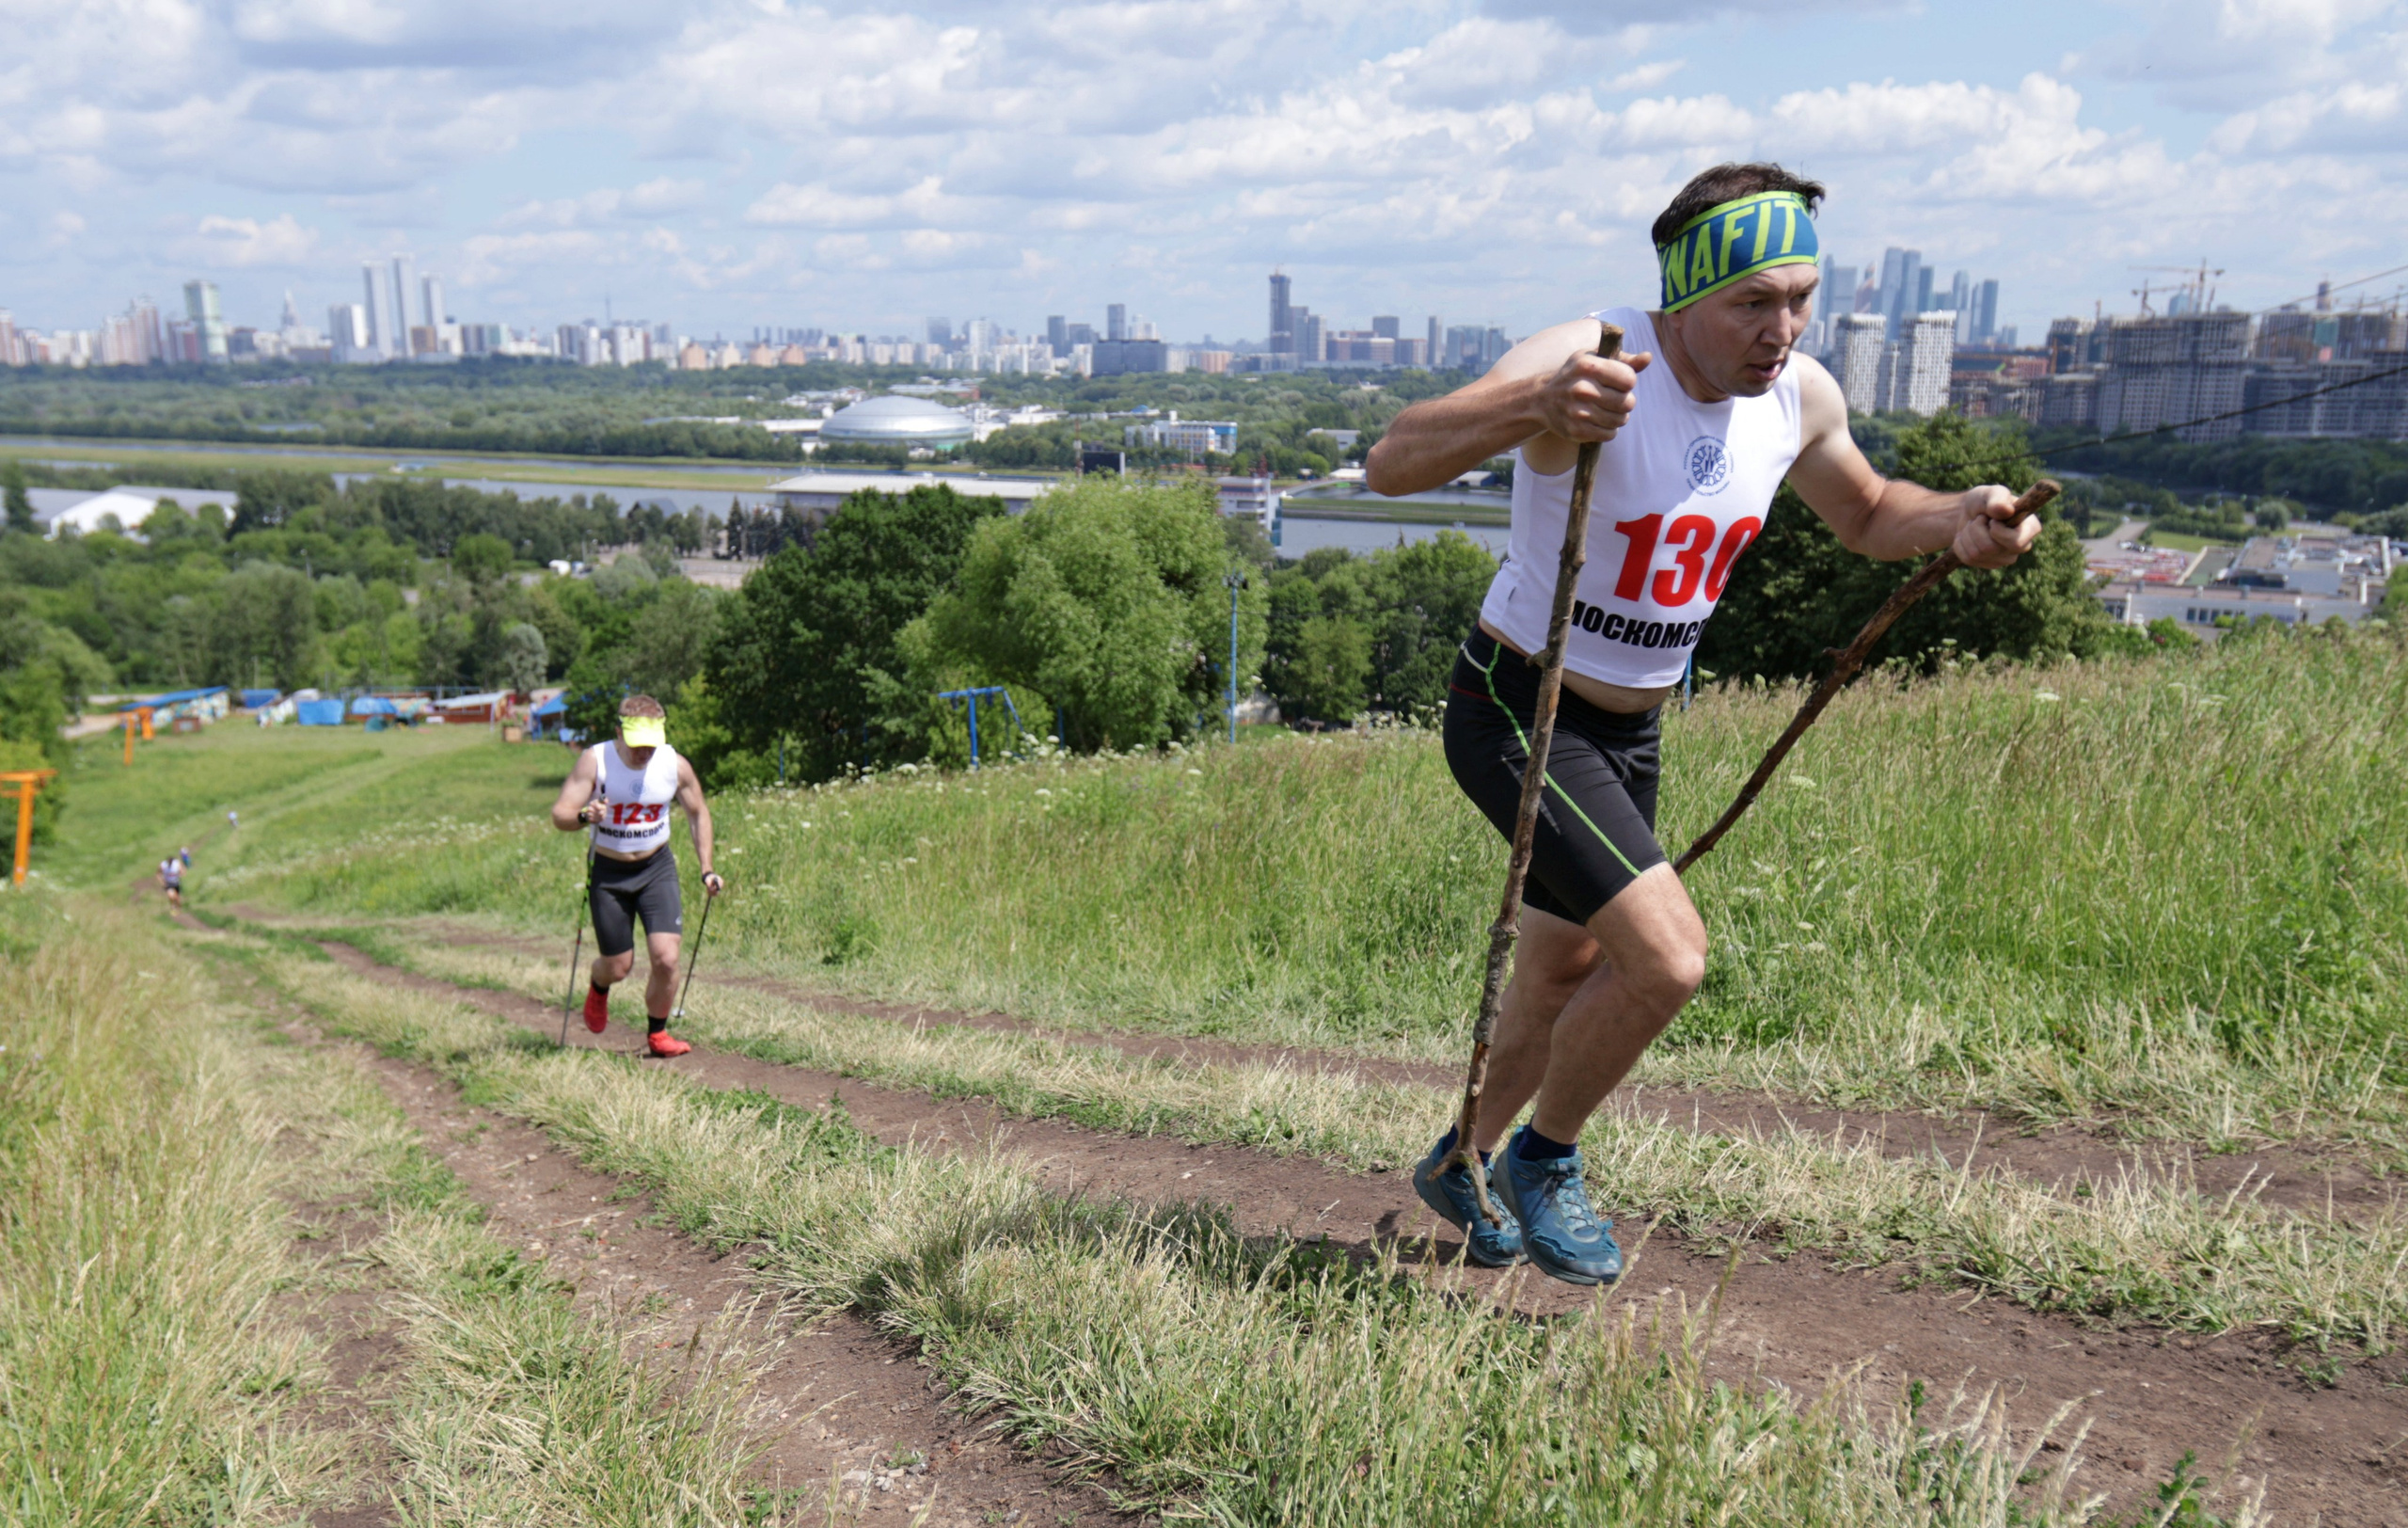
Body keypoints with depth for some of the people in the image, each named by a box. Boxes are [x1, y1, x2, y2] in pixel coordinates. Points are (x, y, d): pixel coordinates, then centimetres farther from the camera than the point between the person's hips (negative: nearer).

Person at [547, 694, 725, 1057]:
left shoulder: (675, 766, -11)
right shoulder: (595, 760, -18)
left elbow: (698, 812, 6)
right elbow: (559, 814, -21)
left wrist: (706, 869, 2)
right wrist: (583, 816, -44)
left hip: (657, 868, 1)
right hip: (608, 872, -1)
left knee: (666, 959, -12)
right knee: (617, 968, 6)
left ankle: (657, 1034, 14)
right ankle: (598, 986, 46)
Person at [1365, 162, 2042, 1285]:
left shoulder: (1798, 398, -5)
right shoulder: (1588, 363, -26)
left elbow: (1867, 517, 16)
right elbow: (1393, 463, -40)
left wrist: (1959, 521, -7)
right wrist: (1535, 409, -60)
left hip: (1631, 729, 8)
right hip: (1517, 712, -7)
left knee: (1568, 971, 21)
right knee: (1668, 957, -21)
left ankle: (1460, 1164, 46)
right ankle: (1543, 1158, 8)